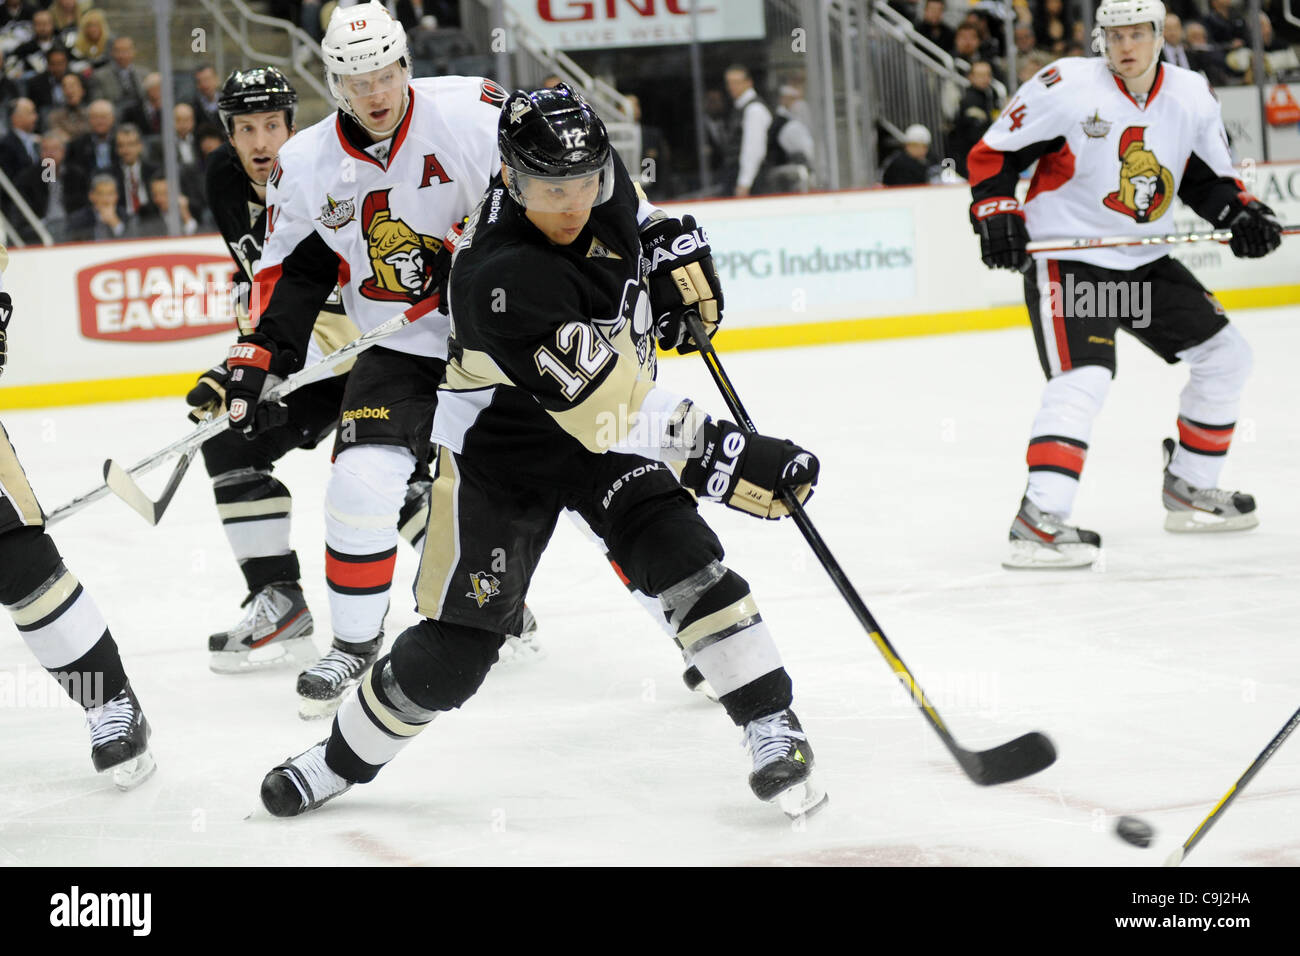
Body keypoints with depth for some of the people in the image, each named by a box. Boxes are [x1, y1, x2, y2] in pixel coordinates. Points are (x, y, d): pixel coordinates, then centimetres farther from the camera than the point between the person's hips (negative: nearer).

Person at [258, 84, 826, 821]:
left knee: (681, 553, -18)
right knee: (458, 642, -1)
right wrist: (728, 459, -39)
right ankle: (346, 757, 22)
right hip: (504, 438, -5)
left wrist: (673, 242, -2)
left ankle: (775, 725, -10)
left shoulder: (596, 176, -16)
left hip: (618, 413, 5)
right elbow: (605, 411, -38)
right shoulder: (501, 279, -37)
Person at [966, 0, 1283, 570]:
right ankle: (1039, 523, -28)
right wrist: (996, 213, -21)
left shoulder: (1192, 97, 1)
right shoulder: (1067, 88, -15)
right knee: (1083, 379, -25)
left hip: (1144, 261, 7)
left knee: (1224, 355, 11)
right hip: (1064, 259, -7)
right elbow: (992, 152, -8)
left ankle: (1188, 490, 25)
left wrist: (1241, 213, -3)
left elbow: (1208, 177, 14)